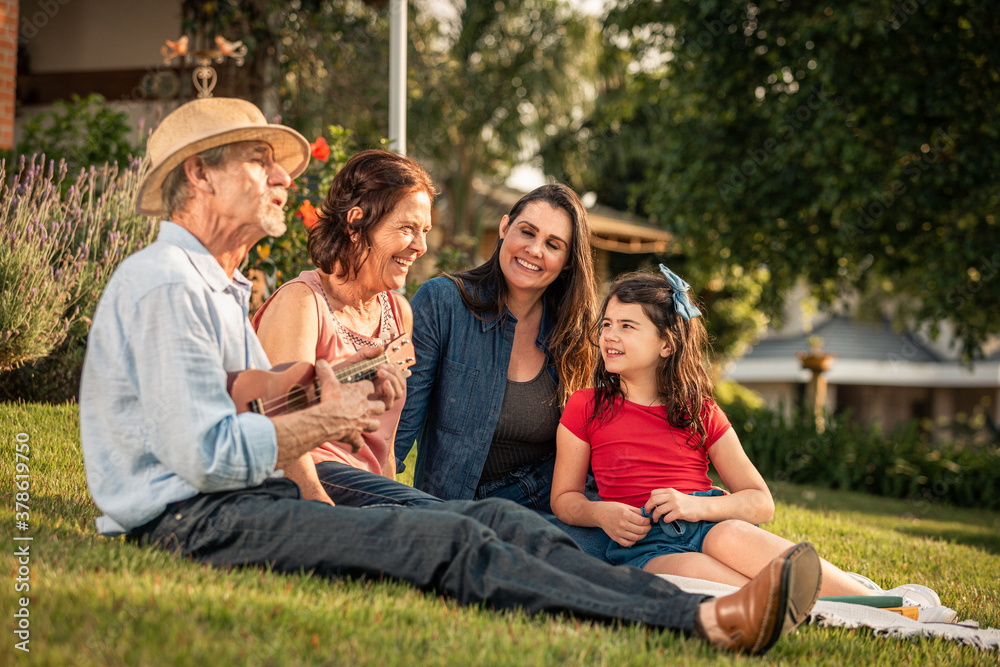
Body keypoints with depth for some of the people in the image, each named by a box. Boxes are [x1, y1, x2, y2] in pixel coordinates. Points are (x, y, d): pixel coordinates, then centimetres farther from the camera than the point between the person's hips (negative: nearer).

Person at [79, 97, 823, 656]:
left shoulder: (221, 289, 24)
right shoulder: (166, 284, -11)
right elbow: (209, 455, -20)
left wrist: (343, 398, 3)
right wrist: (327, 418, -7)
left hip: (257, 502, 10)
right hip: (191, 522, -10)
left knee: (499, 518, -6)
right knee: (449, 542, -24)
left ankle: (700, 607, -17)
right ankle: (701, 626, -29)